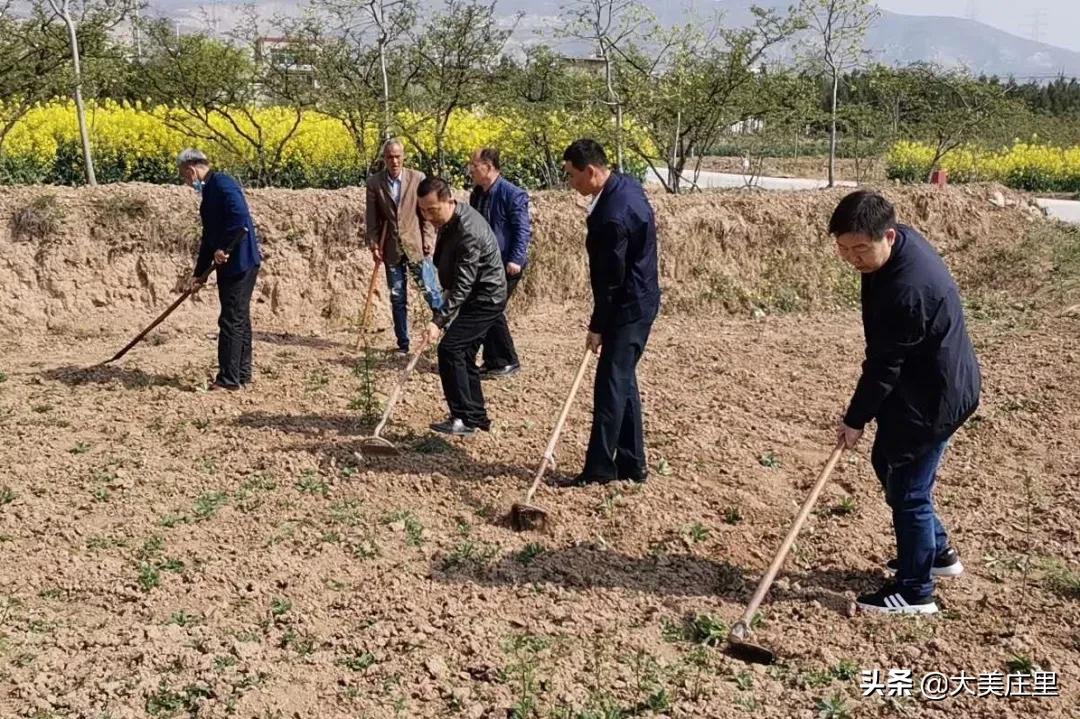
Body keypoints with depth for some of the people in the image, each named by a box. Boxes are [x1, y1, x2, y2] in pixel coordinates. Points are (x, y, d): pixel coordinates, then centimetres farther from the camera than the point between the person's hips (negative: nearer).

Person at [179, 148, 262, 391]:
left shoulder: (222, 183, -13)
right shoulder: (210, 190, 18)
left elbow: (240, 219, -27)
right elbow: (209, 235, 21)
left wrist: (224, 249, -21)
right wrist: (199, 273, 20)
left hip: (239, 263, -10)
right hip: (233, 265, 10)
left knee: (232, 321, -5)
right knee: (239, 319, 16)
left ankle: (229, 379, 1)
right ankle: (242, 374, 25)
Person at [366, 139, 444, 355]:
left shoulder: (418, 178, -1)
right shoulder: (374, 182, 1)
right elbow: (371, 218, 3)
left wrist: (428, 239, -6)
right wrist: (374, 245, -4)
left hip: (416, 245, -2)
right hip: (391, 248, 2)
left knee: (431, 291, -3)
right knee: (397, 298, 8)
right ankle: (403, 343, 16)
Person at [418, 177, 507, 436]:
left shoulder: (469, 231, -29)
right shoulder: (448, 220, 1)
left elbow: (463, 285, -30)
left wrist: (439, 320, -34)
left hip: (485, 298, -10)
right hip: (475, 296, 10)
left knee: (450, 349, -15)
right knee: (463, 354, 10)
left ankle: (464, 418, -10)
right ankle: (477, 417, 19)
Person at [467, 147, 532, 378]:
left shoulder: (513, 194, -14)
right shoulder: (477, 194, 10)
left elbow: (523, 230, -18)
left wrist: (516, 259, -25)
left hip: (505, 265, -8)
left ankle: (508, 362, 3)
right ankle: (492, 361, 20)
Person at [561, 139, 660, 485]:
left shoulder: (612, 216, -27)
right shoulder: (625, 185, 4)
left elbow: (611, 278, -22)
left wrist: (597, 327, -12)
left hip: (628, 309, -10)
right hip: (638, 303, 10)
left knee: (610, 385, -4)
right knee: (623, 382, 15)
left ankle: (599, 468, 4)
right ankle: (631, 463, 22)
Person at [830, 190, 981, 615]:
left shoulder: (908, 290, -34)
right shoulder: (901, 241, -4)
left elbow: (884, 365, -24)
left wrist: (855, 419, -13)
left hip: (933, 397, -11)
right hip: (917, 384, 11)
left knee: (907, 489, 0)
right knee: (887, 464, 22)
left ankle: (915, 592, 16)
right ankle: (937, 552, 39)